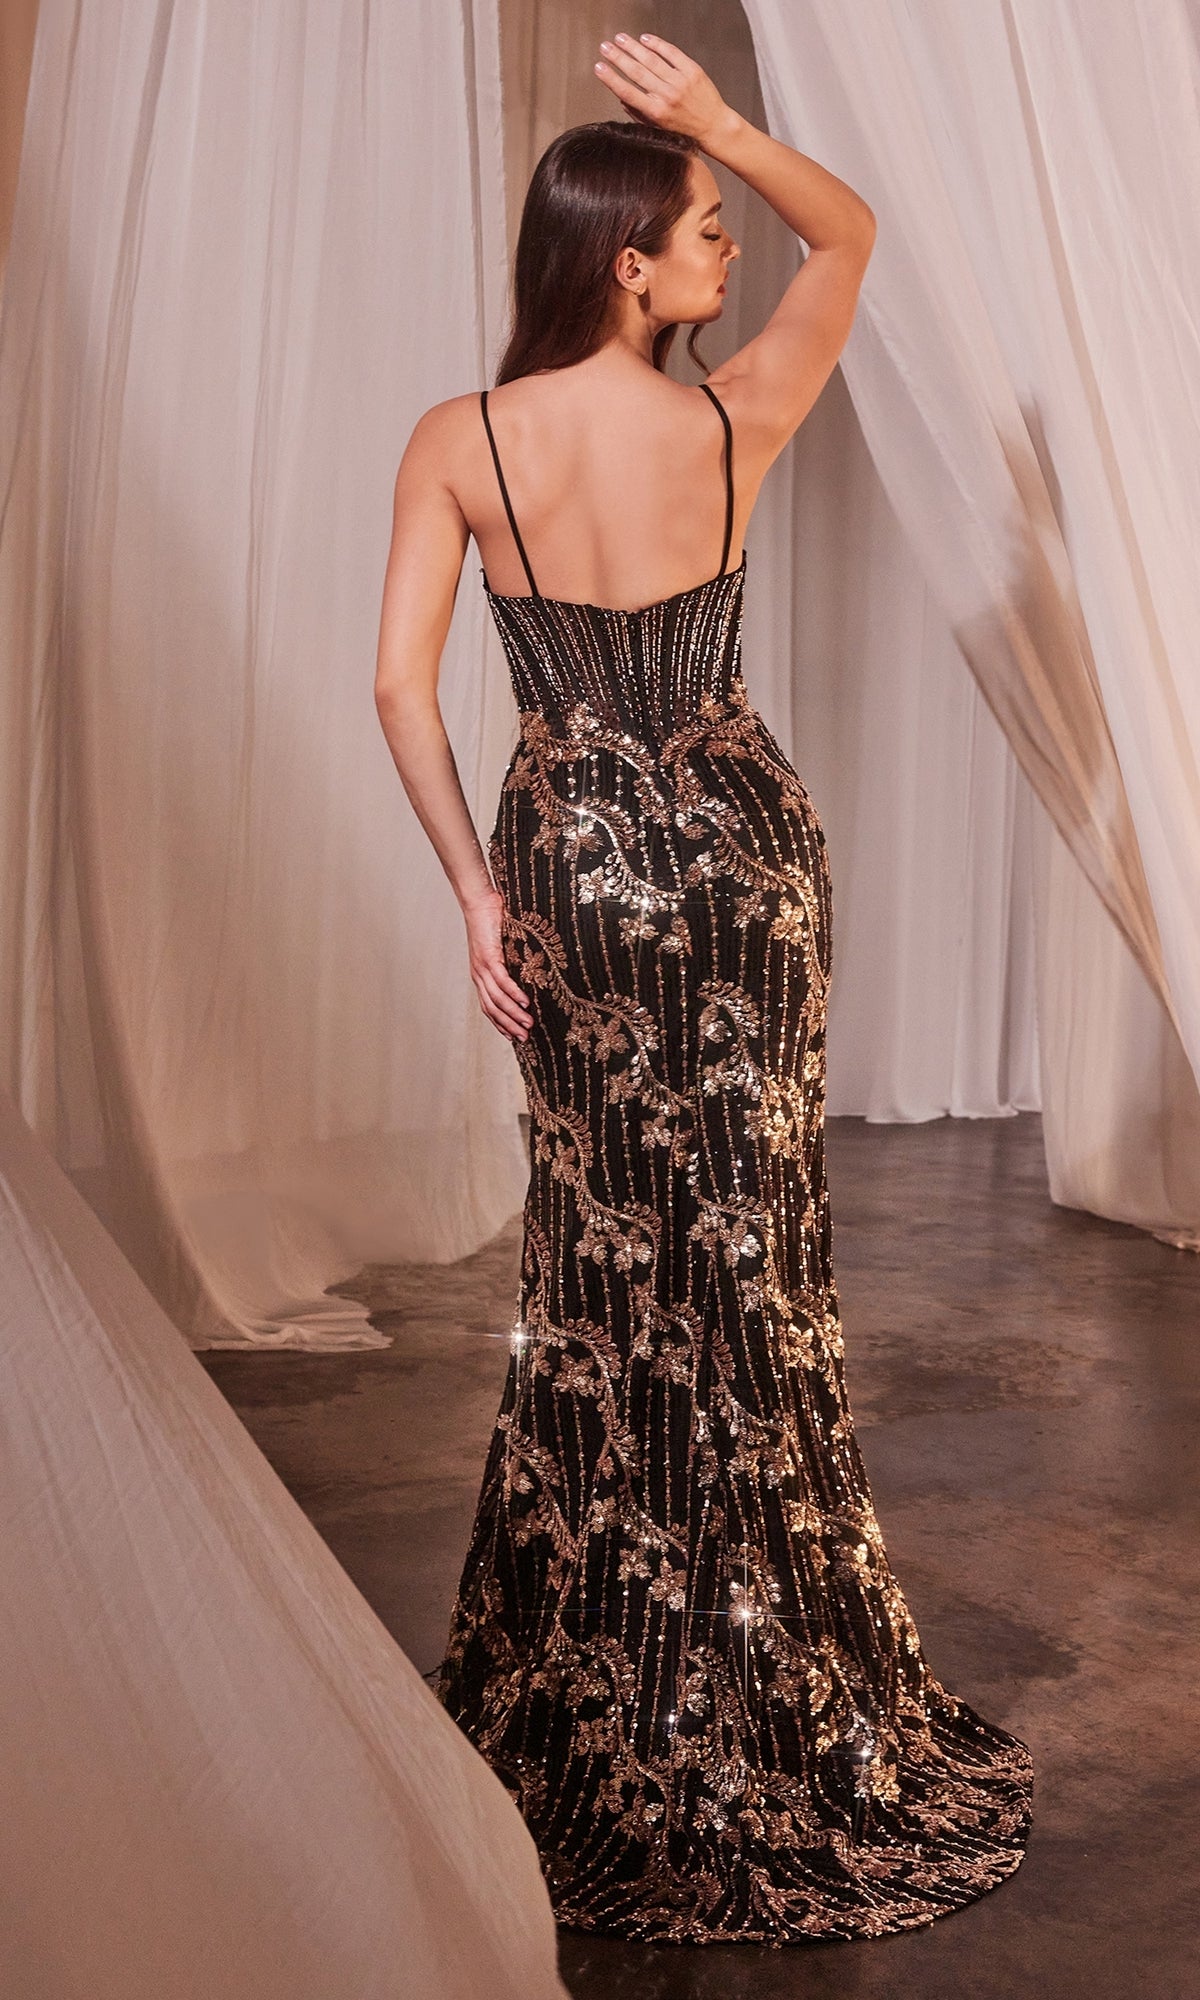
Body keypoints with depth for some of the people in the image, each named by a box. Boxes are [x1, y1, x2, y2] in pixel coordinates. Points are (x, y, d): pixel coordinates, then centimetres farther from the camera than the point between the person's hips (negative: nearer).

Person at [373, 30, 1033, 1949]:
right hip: (732, 840, -1)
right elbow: (852, 231, 8)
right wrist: (718, 120, -5)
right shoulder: (733, 421, -9)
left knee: (594, 1259, 15)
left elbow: (400, 683, -8)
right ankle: (760, 1703, 25)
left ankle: (590, 1701, 28)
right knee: (744, 1257, 10)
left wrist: (478, 892, -2)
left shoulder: (457, 443, -6)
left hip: (569, 853, 2)